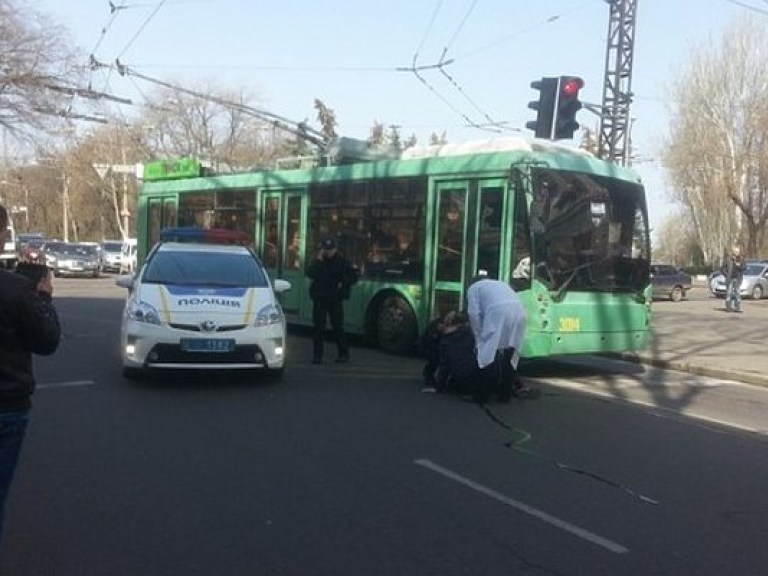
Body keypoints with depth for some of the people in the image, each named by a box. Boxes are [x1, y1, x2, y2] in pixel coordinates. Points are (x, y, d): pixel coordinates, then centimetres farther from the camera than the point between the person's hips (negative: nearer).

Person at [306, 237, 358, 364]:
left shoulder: (341, 262, 3)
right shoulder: (318, 261, 6)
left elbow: (353, 276, 5)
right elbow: (310, 273, -12)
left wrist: (343, 283, -9)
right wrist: (318, 261, -17)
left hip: (335, 300, -2)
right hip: (319, 299, 2)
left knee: (338, 327, -3)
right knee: (318, 328, 2)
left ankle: (343, 354, 9)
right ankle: (317, 355, 8)